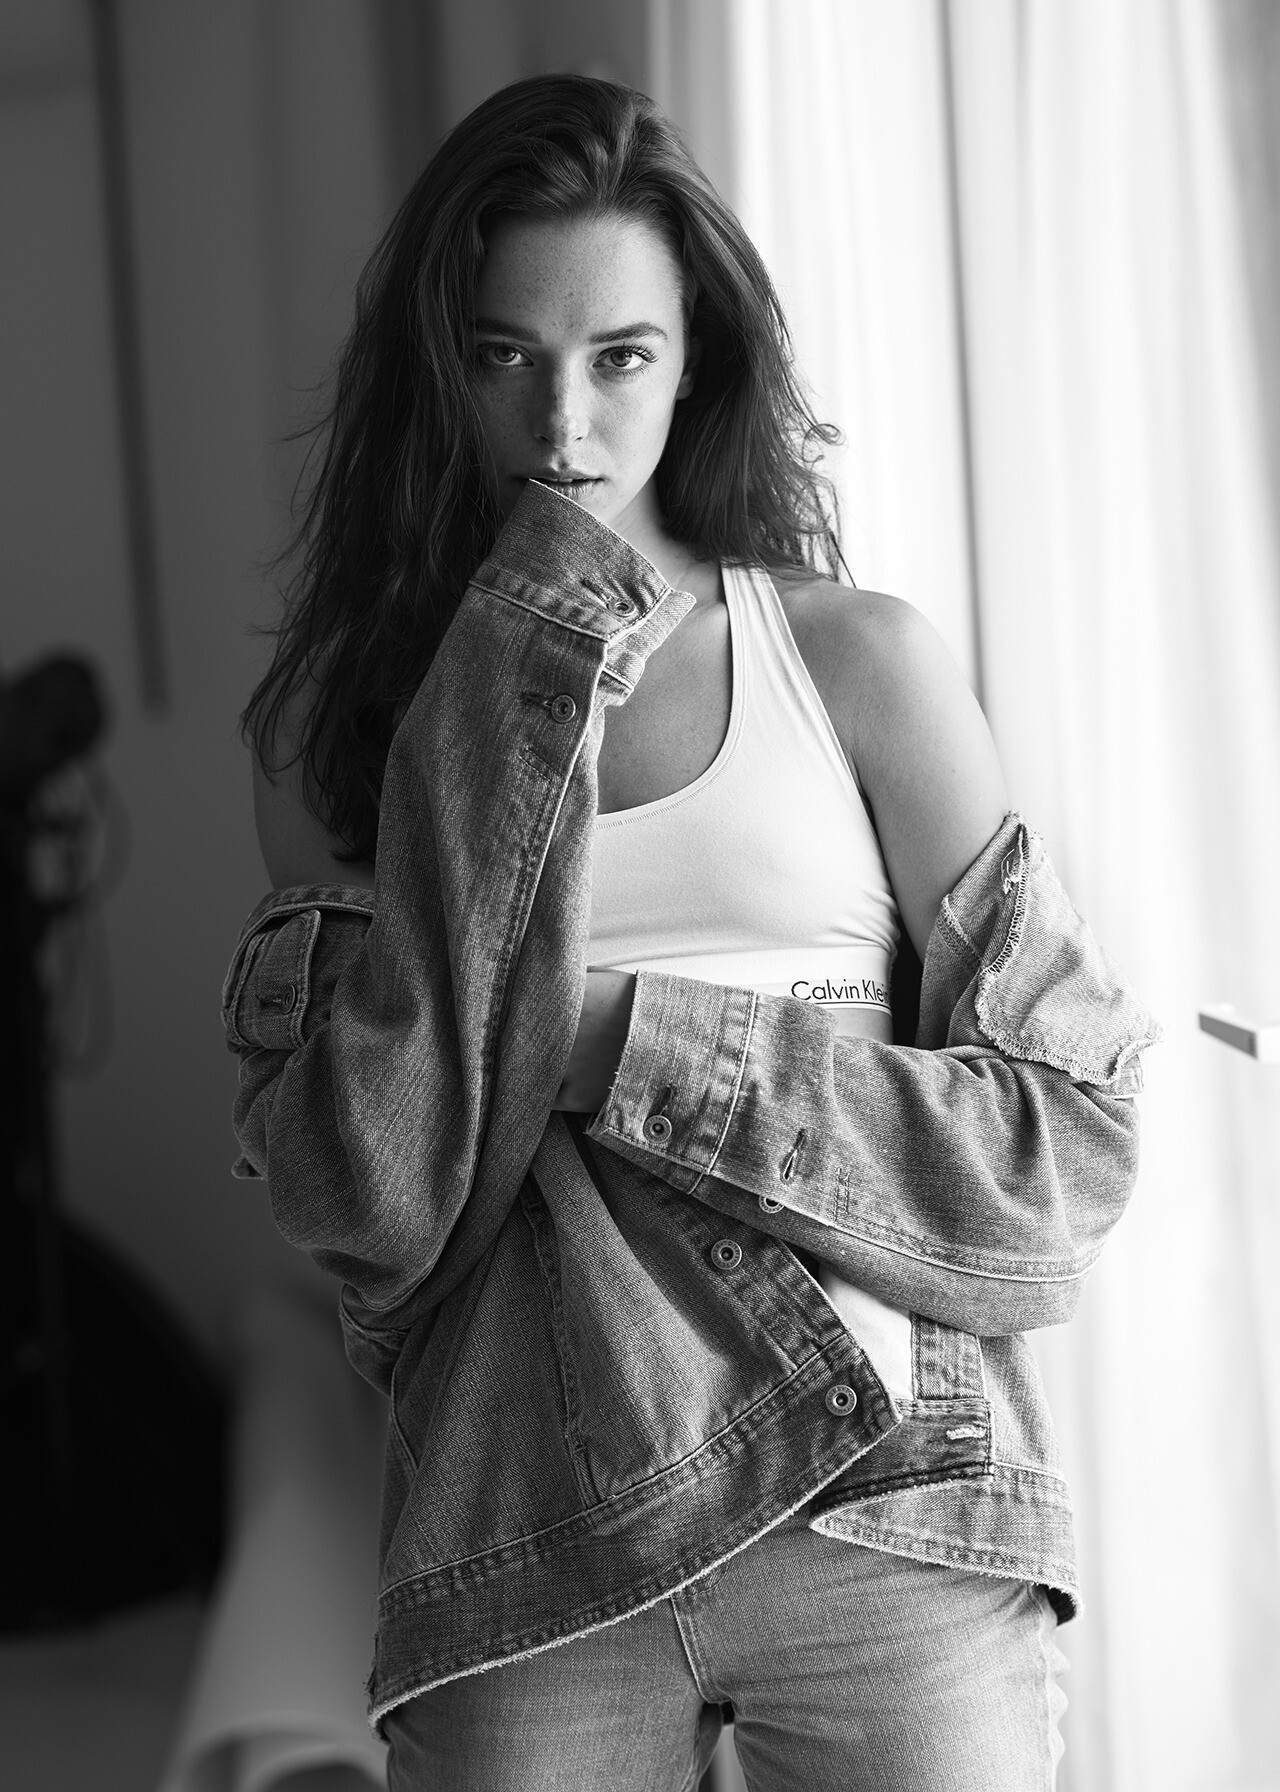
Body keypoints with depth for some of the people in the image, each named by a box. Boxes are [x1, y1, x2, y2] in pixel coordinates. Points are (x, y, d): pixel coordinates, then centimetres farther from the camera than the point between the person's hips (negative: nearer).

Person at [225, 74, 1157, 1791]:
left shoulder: (858, 660, 1)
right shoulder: (342, 721, 5)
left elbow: (1075, 1137, -2)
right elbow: (357, 1192, -8)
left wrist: (636, 1060, -11)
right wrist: (510, 705, -11)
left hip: (883, 1503, 0)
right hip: (520, 1549, 1)